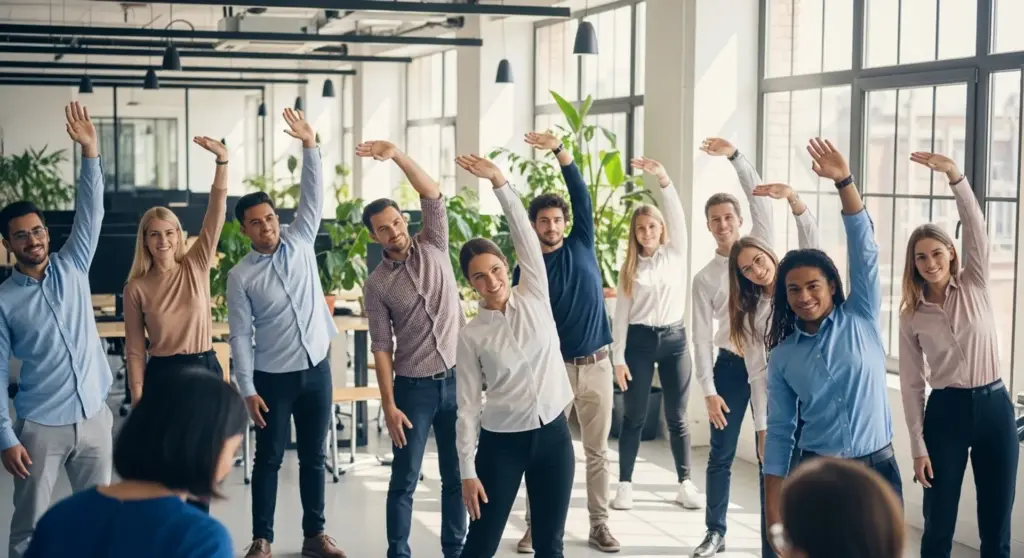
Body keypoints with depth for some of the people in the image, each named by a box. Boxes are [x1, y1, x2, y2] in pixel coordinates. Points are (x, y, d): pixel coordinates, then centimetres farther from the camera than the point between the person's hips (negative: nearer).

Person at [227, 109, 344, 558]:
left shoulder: (300, 241, 1)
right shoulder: (241, 275, -6)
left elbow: (313, 196, -7)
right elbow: (240, 336, -6)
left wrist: (309, 145, -19)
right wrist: (247, 389, -10)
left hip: (317, 369, 3)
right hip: (273, 377, -3)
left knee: (314, 456, 11)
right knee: (269, 458, 4)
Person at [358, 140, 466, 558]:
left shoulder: (433, 247, 2)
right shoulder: (377, 285, -1)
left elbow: (433, 196, -13)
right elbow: (382, 347, -3)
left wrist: (396, 154, -26)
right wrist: (389, 405, -9)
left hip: (457, 378, 2)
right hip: (413, 385, -1)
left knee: (457, 474, 9)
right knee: (405, 479, 3)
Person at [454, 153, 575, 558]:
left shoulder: (534, 298, 1)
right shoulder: (472, 335, -4)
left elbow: (525, 235, -7)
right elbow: (468, 406, -4)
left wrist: (499, 182, -16)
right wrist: (467, 470, -8)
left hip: (553, 434, 2)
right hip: (502, 442, -2)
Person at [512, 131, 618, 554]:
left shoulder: (581, 245, 4)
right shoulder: (526, 268, 1)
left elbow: (581, 195, -7)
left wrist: (558, 150, -18)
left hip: (596, 363, 1)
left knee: (597, 450, 6)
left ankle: (599, 525, 13)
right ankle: (537, 526, 9)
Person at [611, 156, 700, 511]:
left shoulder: (676, 253, 4)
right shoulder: (630, 267, 5)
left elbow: (678, 217, -14)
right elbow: (621, 315, 2)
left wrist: (663, 179, -29)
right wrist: (618, 358, -5)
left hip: (674, 338, 0)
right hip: (639, 340, 0)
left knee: (677, 418, 6)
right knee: (634, 418, 3)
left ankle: (685, 484, 13)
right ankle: (625, 485, 9)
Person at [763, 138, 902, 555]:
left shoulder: (860, 319, 1)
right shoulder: (782, 356, 3)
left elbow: (864, 249, -10)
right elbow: (780, 429, 5)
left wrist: (844, 182, -21)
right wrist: (773, 504, 0)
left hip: (876, 468, -1)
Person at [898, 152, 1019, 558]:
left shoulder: (974, 286, 1)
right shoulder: (912, 315, 1)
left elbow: (976, 228, -15)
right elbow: (911, 384, 1)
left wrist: (954, 176, -31)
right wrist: (918, 447, -5)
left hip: (994, 406, 0)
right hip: (945, 410, 0)